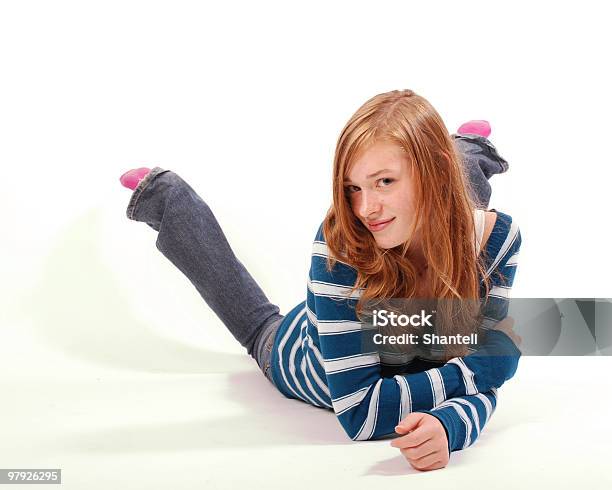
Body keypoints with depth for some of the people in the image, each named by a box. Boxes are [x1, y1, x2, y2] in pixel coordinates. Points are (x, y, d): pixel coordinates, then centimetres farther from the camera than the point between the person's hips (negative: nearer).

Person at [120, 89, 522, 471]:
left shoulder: (496, 237, -36)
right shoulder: (340, 245, -44)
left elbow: (481, 382, -30)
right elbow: (360, 411, -44)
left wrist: (448, 426, -51)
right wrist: (467, 370, -42)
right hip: (295, 352, -3)